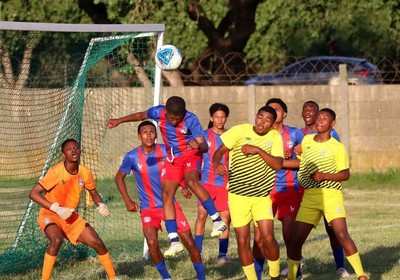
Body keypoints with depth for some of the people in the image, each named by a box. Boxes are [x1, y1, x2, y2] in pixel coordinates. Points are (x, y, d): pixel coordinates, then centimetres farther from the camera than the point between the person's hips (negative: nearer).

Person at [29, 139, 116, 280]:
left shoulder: (84, 173, -5)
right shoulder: (56, 171, -21)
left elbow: (93, 192, 15)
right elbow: (33, 193, -22)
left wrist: (101, 206, -8)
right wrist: (56, 209, -31)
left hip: (71, 217, 6)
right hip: (49, 215, -6)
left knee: (97, 243, 0)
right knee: (57, 239, -35)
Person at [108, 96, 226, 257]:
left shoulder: (190, 120, -26)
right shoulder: (159, 113, -14)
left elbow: (204, 146, -30)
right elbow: (141, 116, 8)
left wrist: (199, 145, -52)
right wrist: (119, 121, 10)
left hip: (191, 155, -5)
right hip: (173, 158, 5)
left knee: (191, 181, -34)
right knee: (167, 195, -4)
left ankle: (217, 220, -30)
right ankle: (174, 241, -1)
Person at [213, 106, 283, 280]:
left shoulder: (275, 137, -2)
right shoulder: (240, 131, -6)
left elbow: (278, 164, -11)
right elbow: (220, 151, -6)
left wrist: (259, 151, -23)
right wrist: (217, 164, -27)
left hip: (262, 195, 0)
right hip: (237, 194, 0)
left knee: (268, 238, -10)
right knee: (242, 240, 2)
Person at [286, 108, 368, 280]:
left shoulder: (337, 147, -2)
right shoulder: (306, 140, 11)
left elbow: (345, 174, -4)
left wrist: (324, 176, -18)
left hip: (331, 194, -4)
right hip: (309, 196, 4)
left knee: (342, 235, -19)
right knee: (295, 240, -1)